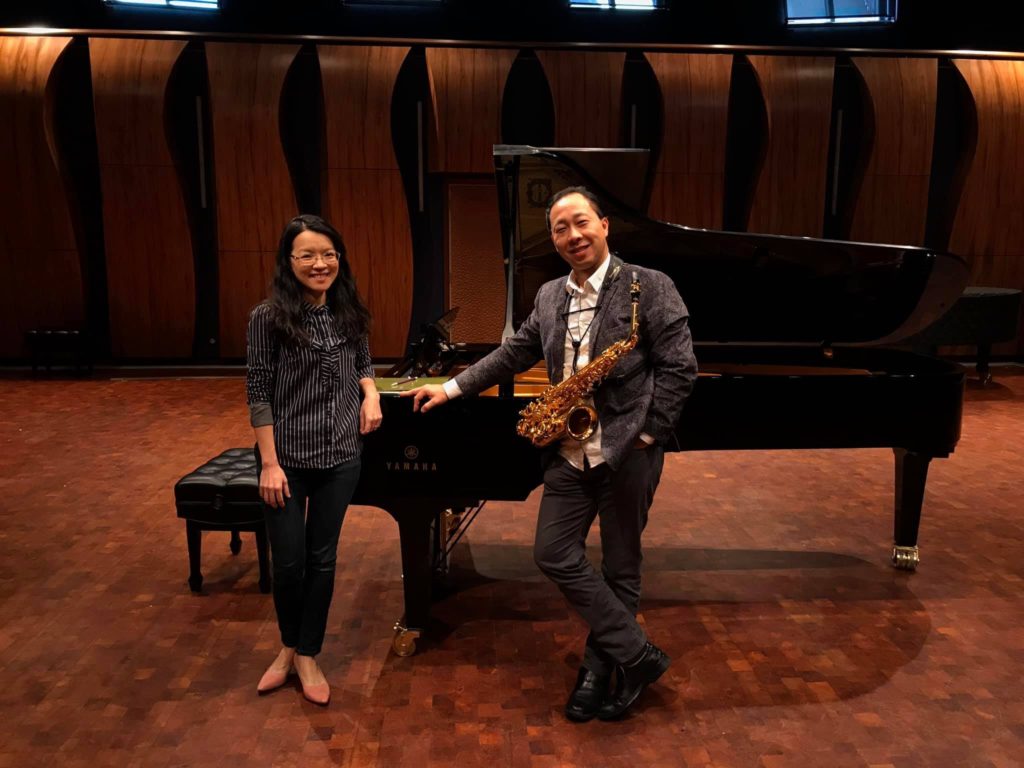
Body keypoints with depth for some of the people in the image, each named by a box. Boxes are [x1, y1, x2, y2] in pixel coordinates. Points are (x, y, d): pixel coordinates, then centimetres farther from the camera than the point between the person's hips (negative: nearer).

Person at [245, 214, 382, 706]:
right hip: (287, 457, -3)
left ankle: (307, 655, 31)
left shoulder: (349, 312, 2)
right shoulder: (269, 317, -10)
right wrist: (269, 462, -13)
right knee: (289, 561, 7)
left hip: (340, 455, 3)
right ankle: (288, 647, 35)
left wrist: (371, 393, -5)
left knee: (322, 558, 12)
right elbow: (259, 393, -10)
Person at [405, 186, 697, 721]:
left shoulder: (650, 287, -8)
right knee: (553, 554, 2)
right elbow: (514, 354, 15)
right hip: (570, 452, 6)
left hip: (627, 451, -5)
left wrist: (646, 436, -14)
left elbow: (679, 368, -10)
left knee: (620, 567, 8)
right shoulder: (549, 296, 9)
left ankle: (600, 670, 26)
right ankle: (638, 655, 14)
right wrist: (450, 388, 12)